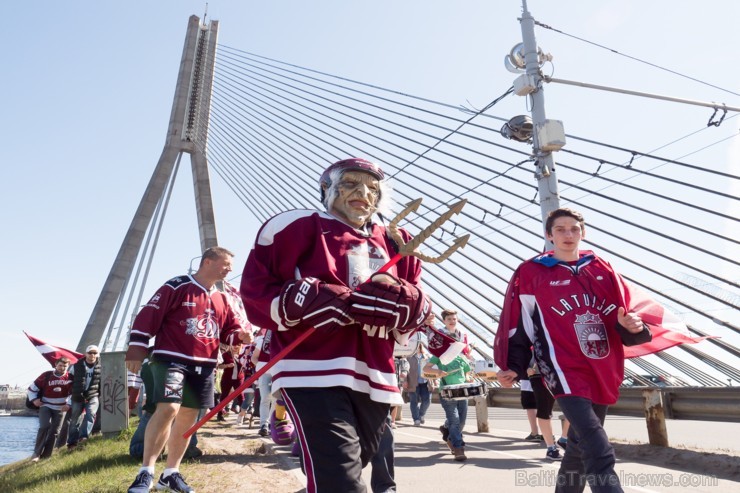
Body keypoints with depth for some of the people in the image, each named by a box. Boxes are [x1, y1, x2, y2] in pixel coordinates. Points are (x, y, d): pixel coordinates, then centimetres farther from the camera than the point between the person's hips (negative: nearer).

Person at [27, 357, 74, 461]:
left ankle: (46, 456, 11)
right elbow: (32, 388, 1)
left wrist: (69, 404, -7)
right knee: (44, 426, -21)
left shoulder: (70, 378, -6)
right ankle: (37, 453, -11)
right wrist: (34, 399, -11)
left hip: (60, 409, 2)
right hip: (45, 406, -2)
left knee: (54, 432, 2)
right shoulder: (46, 375, -8)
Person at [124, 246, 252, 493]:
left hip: (204, 365, 7)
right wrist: (136, 350, -12)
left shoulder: (223, 300, 13)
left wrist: (240, 335, -9)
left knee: (188, 417, 10)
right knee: (168, 409, -20)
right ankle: (145, 472, -4)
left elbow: (230, 328, 14)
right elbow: (148, 315, -9)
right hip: (172, 359, -6)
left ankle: (170, 473, 25)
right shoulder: (177, 287, -7)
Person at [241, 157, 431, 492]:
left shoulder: (396, 243, 15)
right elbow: (255, 290, -2)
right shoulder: (301, 227, 1)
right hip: (314, 374, -6)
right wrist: (304, 301, -18)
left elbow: (417, 312, 14)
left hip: (375, 382, 6)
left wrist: (404, 303, -9)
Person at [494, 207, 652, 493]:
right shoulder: (530, 274, -1)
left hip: (604, 374, 5)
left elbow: (622, 314, 13)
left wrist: (631, 326, -10)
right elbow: (517, 324, 0)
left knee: (580, 447, 18)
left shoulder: (603, 270, 10)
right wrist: (512, 367, -5)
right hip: (566, 373, -5)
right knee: (600, 455, -17)